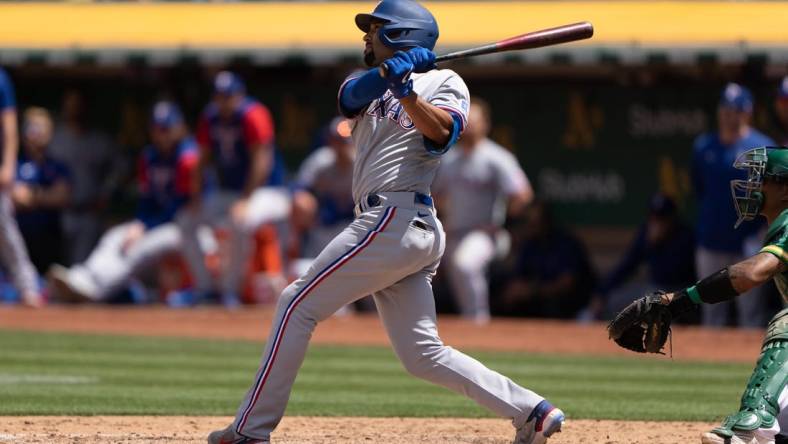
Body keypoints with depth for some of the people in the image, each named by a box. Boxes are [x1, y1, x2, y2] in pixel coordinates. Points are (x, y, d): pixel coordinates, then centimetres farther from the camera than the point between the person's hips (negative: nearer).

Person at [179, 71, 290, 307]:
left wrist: (245, 201, -27)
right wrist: (198, 196, -4)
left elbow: (261, 161, -23)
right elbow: (204, 159, 10)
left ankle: (231, 289, -21)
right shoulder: (210, 119, 3)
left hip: (267, 193, -8)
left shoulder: (252, 116, -18)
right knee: (186, 221, 0)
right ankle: (204, 288, 6)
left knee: (241, 221, -36)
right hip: (226, 194, 8)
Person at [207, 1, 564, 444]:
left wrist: (404, 90, -28)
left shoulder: (445, 82, 3)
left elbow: (441, 132, -16)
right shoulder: (370, 84, 25)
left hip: (395, 219, -8)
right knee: (423, 354, 3)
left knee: (298, 304, -5)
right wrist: (390, 71, -17)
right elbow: (352, 95, 1)